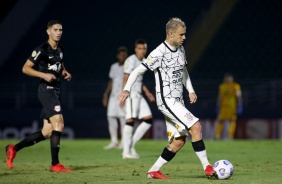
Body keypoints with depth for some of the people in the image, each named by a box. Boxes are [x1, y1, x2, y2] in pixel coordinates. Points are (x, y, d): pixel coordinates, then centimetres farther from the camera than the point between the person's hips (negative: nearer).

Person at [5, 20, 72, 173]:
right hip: (46, 89, -9)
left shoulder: (60, 50, 14)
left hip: (55, 90, 9)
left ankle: (14, 149, 19)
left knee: (47, 131, 6)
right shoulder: (42, 50, -9)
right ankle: (55, 164, -17)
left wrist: (65, 73, 10)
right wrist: (44, 75, -20)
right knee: (58, 123, -20)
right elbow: (25, 68, -9)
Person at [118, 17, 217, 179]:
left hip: (177, 101, 9)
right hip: (166, 100, -9)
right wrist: (127, 89, -27)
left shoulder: (180, 49, 9)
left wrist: (191, 90, 14)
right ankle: (207, 168, -14)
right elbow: (138, 71, -14)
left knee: (179, 141, 5)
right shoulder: (159, 53, -15)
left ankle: (153, 171, 14)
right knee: (195, 126, -20)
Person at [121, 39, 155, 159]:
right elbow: (126, 79, -16)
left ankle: (131, 145, 7)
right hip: (131, 94, -9)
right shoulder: (131, 61, -10)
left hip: (138, 95, 9)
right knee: (130, 121, -11)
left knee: (148, 120, 4)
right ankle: (126, 151, -9)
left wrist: (147, 92, 22)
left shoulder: (143, 61, 17)